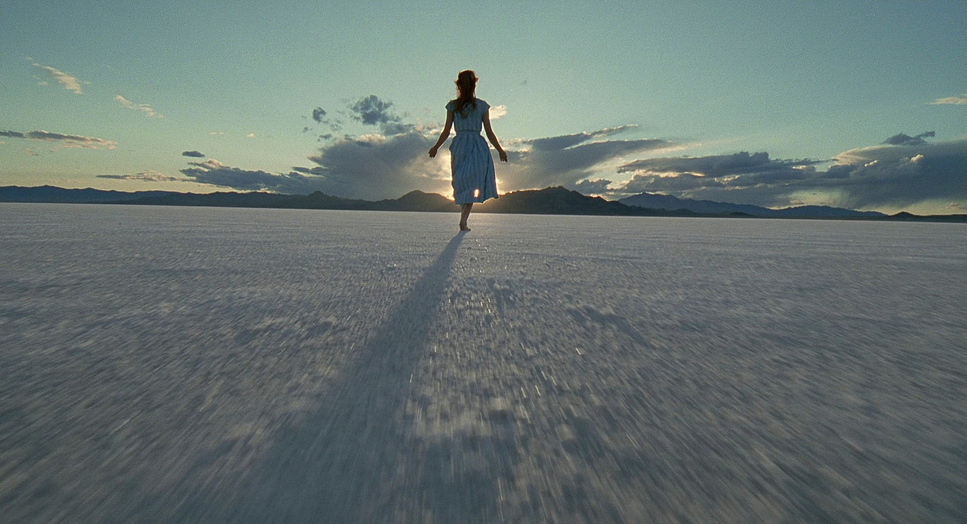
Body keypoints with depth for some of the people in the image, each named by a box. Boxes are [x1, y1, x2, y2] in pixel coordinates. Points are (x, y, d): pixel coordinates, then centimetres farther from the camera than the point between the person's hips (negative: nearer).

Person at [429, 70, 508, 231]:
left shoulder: (452, 106, 6)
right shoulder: (482, 106, 4)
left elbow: (446, 131, 5)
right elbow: (489, 132, 3)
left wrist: (435, 147, 18)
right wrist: (500, 150, 13)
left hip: (459, 145, 2)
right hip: (477, 146, -1)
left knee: (462, 184, 15)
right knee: (473, 186, 1)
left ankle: (463, 215, 22)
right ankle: (463, 219, -10)